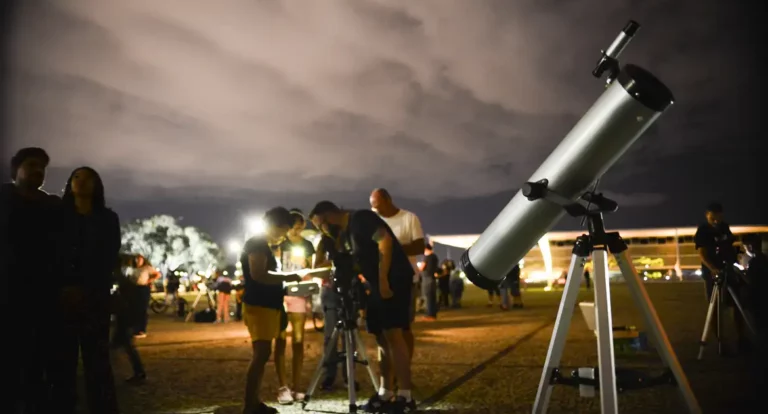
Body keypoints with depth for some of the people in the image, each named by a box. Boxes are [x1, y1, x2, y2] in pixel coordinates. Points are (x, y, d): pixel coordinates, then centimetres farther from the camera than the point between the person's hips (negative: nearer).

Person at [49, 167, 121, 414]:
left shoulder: (107, 219, 12)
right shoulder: (58, 216, 15)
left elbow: (109, 259, 3)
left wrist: (84, 290, -9)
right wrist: (62, 289, -9)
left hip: (94, 298, -1)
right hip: (61, 298, 1)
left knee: (97, 360, -5)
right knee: (61, 360, -4)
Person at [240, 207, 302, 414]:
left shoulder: (263, 246, 21)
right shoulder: (256, 244, -9)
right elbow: (258, 275, -21)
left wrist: (284, 286, 14)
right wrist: (286, 278, -14)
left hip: (267, 306, 10)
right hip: (258, 306, -10)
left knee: (261, 355, 9)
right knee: (262, 354, -15)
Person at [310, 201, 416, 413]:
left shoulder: (361, 218, -10)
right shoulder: (344, 235, 18)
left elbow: (385, 241, -21)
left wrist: (383, 280, -23)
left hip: (394, 280, -9)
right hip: (377, 285, 9)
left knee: (393, 334, -13)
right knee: (382, 339, 8)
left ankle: (405, 397, -11)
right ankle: (385, 394, 13)